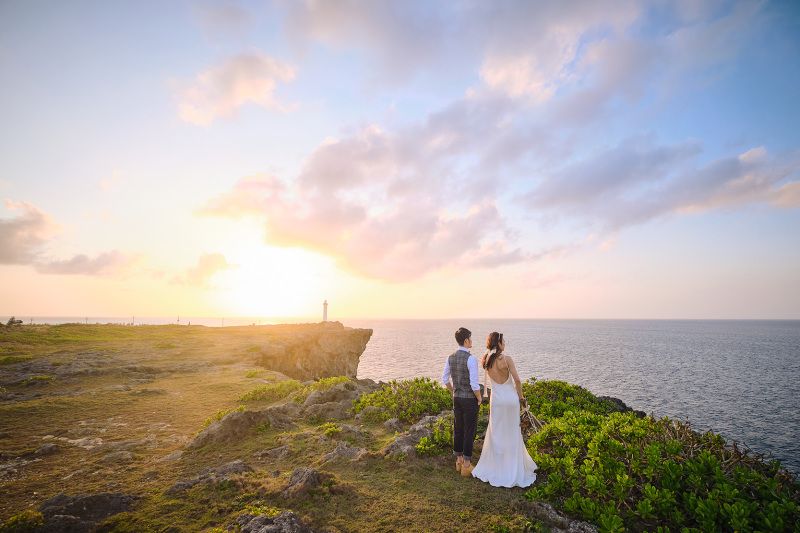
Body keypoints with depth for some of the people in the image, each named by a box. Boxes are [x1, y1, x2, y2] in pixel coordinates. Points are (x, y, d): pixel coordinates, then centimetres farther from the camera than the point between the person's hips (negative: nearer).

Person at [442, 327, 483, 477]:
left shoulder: (450, 357, 0)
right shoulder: (471, 359, -22)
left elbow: (445, 378, 7)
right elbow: (474, 384, -23)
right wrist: (479, 398, -6)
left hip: (457, 398, 7)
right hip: (470, 400, -7)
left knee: (458, 429, 17)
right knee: (470, 431, 6)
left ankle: (459, 461, 31)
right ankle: (466, 466, 16)